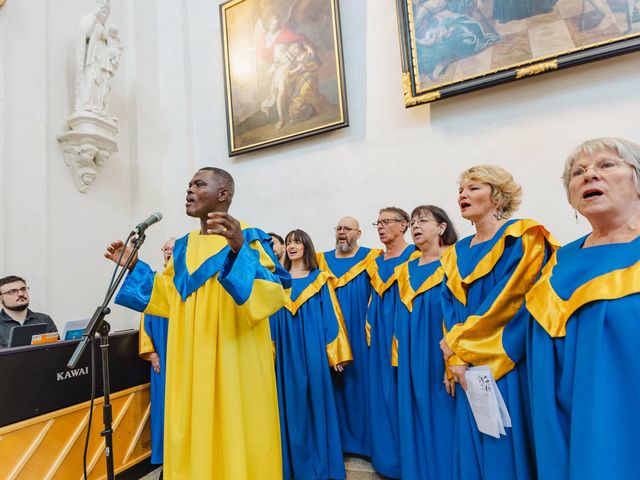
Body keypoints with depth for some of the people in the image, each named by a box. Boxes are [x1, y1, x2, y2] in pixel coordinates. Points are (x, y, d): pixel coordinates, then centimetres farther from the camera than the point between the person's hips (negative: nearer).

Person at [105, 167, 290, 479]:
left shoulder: (249, 238, -9)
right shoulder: (183, 246, 12)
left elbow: (277, 290, -21)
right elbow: (169, 298, 18)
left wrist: (240, 251, -34)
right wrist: (131, 267, 16)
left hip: (233, 360, -6)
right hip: (190, 362, 7)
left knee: (234, 440, 5)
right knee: (192, 436, 16)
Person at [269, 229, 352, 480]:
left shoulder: (320, 279, 3)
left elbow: (330, 316, -1)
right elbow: (272, 317, 11)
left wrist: (335, 353, -6)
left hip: (312, 347, -2)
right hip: (286, 348, 3)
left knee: (315, 399, 2)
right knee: (290, 404, 7)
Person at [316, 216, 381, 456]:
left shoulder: (371, 258, 1)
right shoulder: (323, 260, 11)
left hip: (361, 333, -2)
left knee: (362, 380, 3)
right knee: (335, 384, 7)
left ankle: (365, 438, 19)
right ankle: (339, 437, 23)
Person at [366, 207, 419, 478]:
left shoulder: (416, 255, -5)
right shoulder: (375, 262, 14)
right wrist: (371, 328, 14)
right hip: (381, 330, 6)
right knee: (382, 390, 11)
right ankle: (388, 454, 27)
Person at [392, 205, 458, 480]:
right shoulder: (405, 270, 14)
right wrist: (399, 358, 13)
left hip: (440, 357, -6)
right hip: (411, 360, 6)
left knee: (441, 424, 2)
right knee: (415, 426, 13)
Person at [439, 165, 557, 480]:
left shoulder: (524, 238, -6)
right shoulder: (456, 254, 13)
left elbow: (509, 301, -15)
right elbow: (452, 309, 8)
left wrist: (456, 340, -11)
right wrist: (454, 358, -5)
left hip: (508, 366, -6)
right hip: (468, 367, 6)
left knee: (505, 452, 3)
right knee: (472, 451, 14)